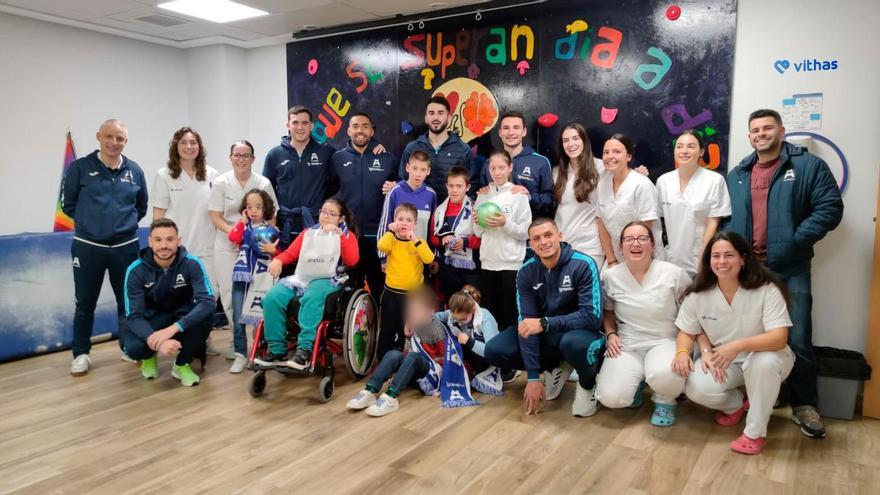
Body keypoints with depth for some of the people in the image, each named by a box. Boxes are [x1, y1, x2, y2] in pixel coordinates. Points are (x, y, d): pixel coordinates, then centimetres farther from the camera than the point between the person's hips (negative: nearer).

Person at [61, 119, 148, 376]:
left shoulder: (135, 171, 2)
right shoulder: (80, 167, -5)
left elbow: (142, 207, 15)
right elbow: (68, 204, 3)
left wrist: (125, 223, 5)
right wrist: (89, 222, 3)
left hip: (125, 247, 2)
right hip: (88, 247, -2)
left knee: (128, 301, 12)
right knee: (85, 304, 8)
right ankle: (81, 354, 22)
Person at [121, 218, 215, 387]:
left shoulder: (192, 264, -23)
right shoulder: (136, 270, -21)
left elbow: (208, 302, -34)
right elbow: (134, 316, -24)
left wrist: (172, 329, -47)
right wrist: (157, 341, -44)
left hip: (182, 316, 0)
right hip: (151, 318, 0)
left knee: (206, 314, -33)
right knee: (133, 348, -32)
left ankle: (182, 364, -7)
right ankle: (149, 357, 10)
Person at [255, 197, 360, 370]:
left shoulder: (347, 235, 14)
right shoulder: (308, 232, 24)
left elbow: (352, 261, -4)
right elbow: (290, 253, 15)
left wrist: (340, 235, -10)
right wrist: (278, 260, -7)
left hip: (327, 280, -4)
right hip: (301, 277, 4)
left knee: (311, 297, -39)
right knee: (272, 298, -23)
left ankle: (304, 350, -38)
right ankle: (277, 350, -15)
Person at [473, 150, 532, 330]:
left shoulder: (519, 195, -4)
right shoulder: (483, 195, 7)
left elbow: (525, 233, -7)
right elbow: (478, 233, 11)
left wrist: (506, 223, -20)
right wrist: (478, 223, -9)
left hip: (511, 263, -4)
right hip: (488, 262, 4)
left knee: (510, 314, 4)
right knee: (489, 312, 12)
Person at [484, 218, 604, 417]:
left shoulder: (583, 265, -20)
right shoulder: (526, 272, -9)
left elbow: (592, 316, -27)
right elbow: (526, 322, -14)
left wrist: (544, 323, -34)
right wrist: (533, 377, -19)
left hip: (579, 331, -4)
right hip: (545, 336, 5)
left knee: (574, 343, -40)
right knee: (494, 351, -14)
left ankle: (587, 384, -3)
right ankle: (555, 369, 10)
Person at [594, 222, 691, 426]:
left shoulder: (674, 273, -9)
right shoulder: (610, 276, -2)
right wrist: (610, 334, -3)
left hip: (664, 342, -2)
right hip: (626, 344, 2)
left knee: (663, 375, -38)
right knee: (611, 397, -22)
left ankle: (665, 401, 2)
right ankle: (635, 382, 17)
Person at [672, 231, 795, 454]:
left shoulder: (767, 290, -21)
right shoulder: (697, 294, -10)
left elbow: (779, 338, -29)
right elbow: (687, 333, 0)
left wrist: (738, 346, -45)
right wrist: (683, 352, -24)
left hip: (762, 357, -2)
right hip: (720, 363, 3)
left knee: (765, 360, -38)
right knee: (696, 388, -26)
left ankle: (755, 432, -16)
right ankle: (736, 404, 12)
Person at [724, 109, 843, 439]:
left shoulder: (809, 166, 0)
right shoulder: (737, 175, 14)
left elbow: (830, 209, -8)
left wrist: (792, 243, -16)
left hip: (790, 270, -4)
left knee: (797, 340, 0)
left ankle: (804, 405, 18)